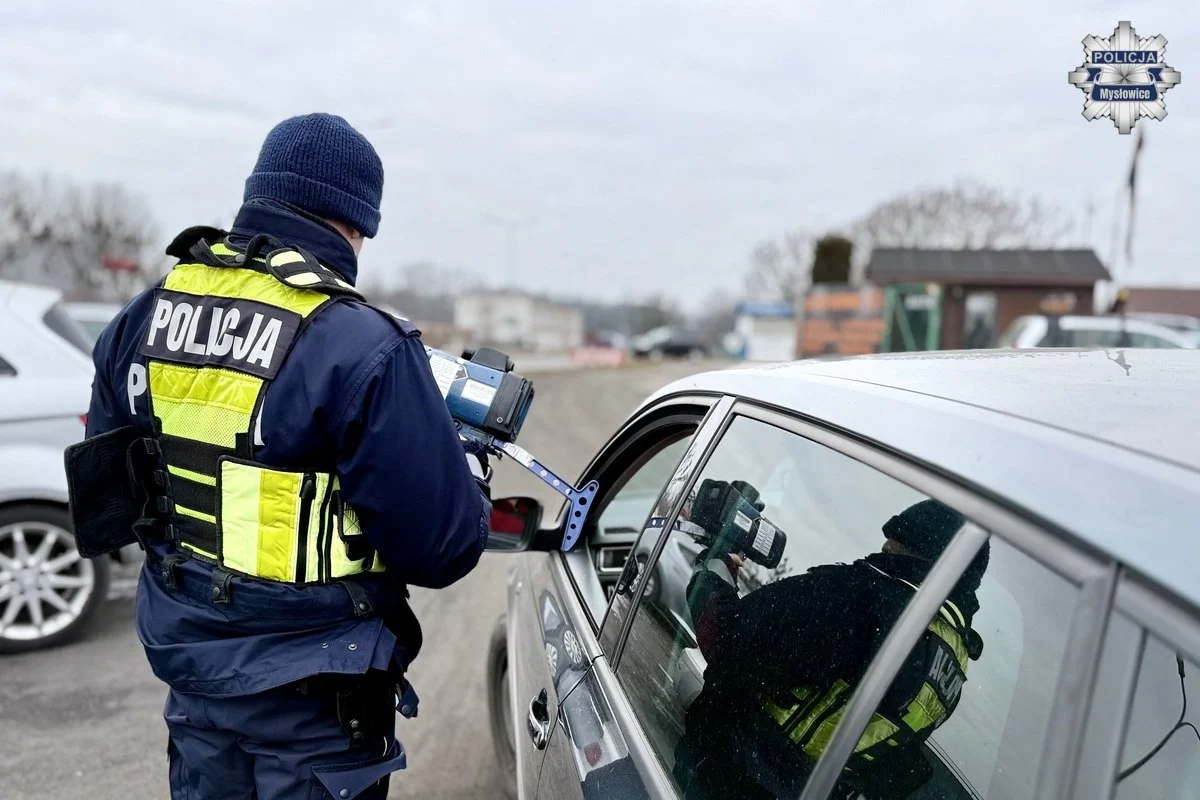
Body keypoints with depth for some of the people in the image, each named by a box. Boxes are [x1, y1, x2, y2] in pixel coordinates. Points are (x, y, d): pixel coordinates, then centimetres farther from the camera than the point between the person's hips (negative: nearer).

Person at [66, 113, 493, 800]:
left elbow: (107, 495, 9)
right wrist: (469, 465, 0)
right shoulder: (365, 348, -24)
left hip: (187, 660, 6)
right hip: (310, 689, -6)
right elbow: (442, 547, -20)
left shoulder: (146, 315, -2)